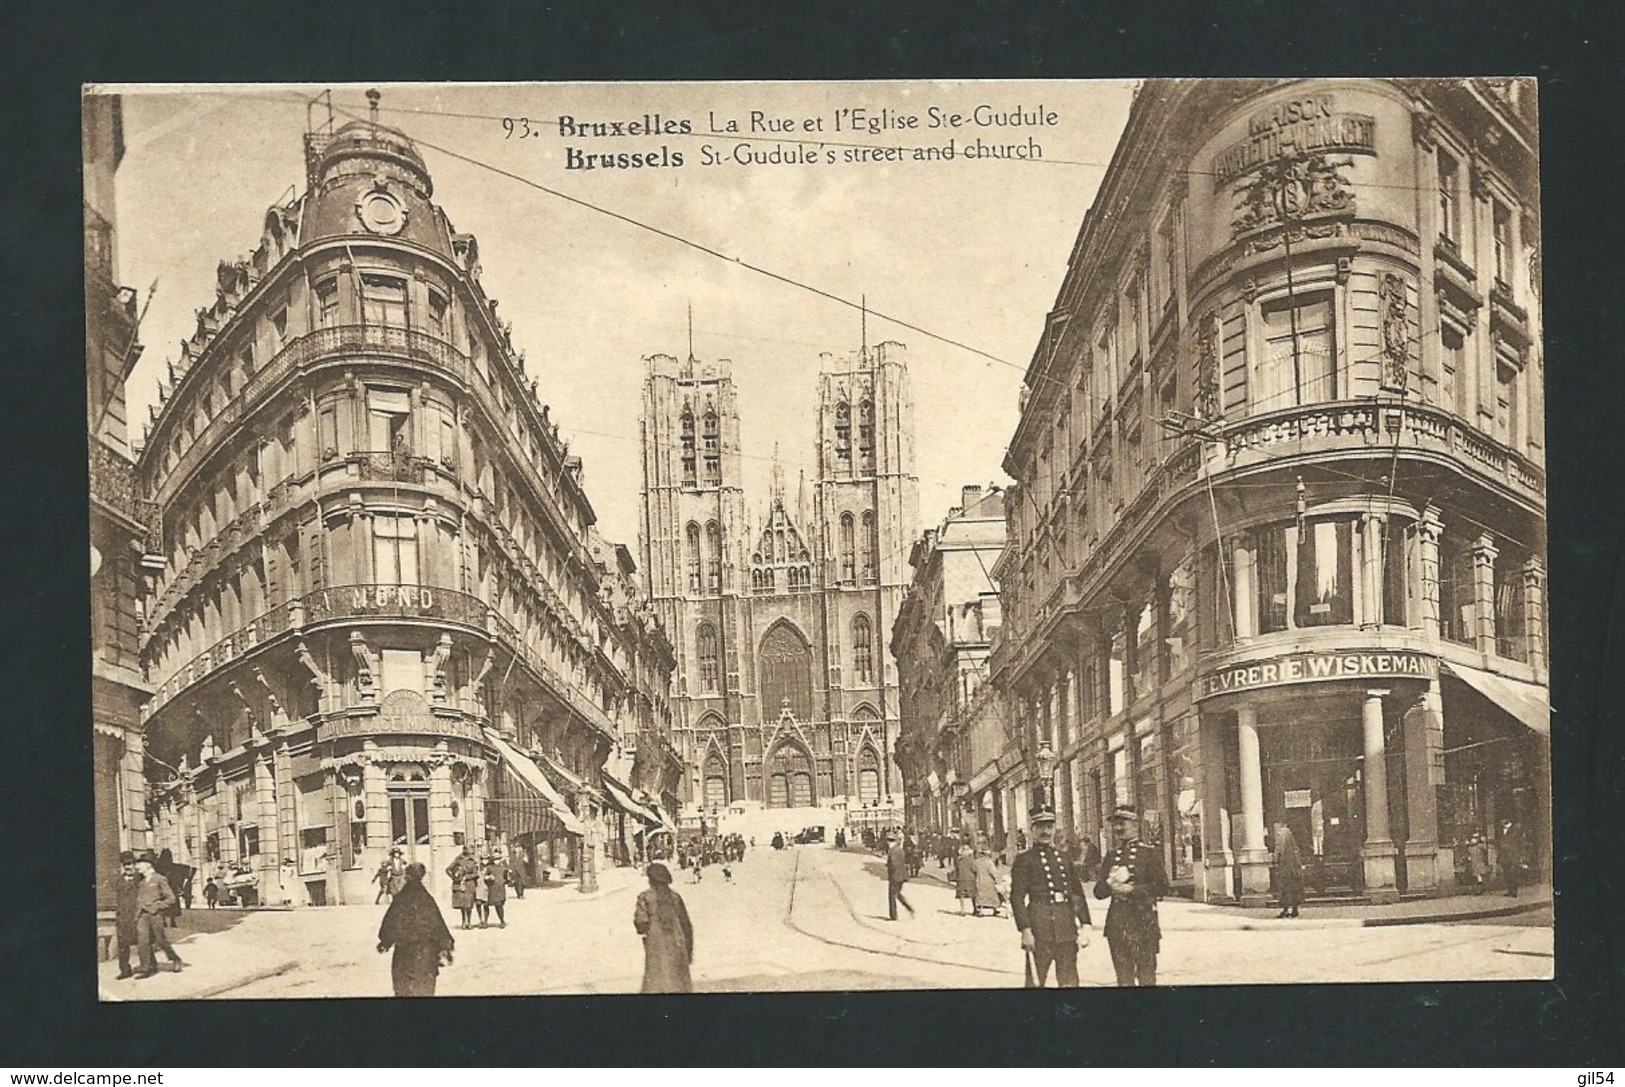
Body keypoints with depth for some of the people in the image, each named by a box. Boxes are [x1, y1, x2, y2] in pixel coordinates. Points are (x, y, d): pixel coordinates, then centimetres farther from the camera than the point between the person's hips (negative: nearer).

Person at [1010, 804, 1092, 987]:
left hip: (1067, 930, 5)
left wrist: (1085, 925, 6)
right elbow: (1017, 898, -7)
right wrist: (1025, 930, -15)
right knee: (1036, 980, -2)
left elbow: (1079, 894, 16)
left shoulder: (1065, 858, 16)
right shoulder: (1024, 860, 0)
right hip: (1040, 929, -5)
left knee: (1069, 982, 7)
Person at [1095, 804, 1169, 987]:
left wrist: (1131, 889, -14)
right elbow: (1098, 891, 12)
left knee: (1146, 974, -3)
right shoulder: (1111, 856, 13)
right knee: (1123, 975, 8)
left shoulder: (1148, 853, -1)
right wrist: (1110, 884, -9)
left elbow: (1162, 887, -8)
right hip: (1117, 922, 5)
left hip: (1143, 922, -5)